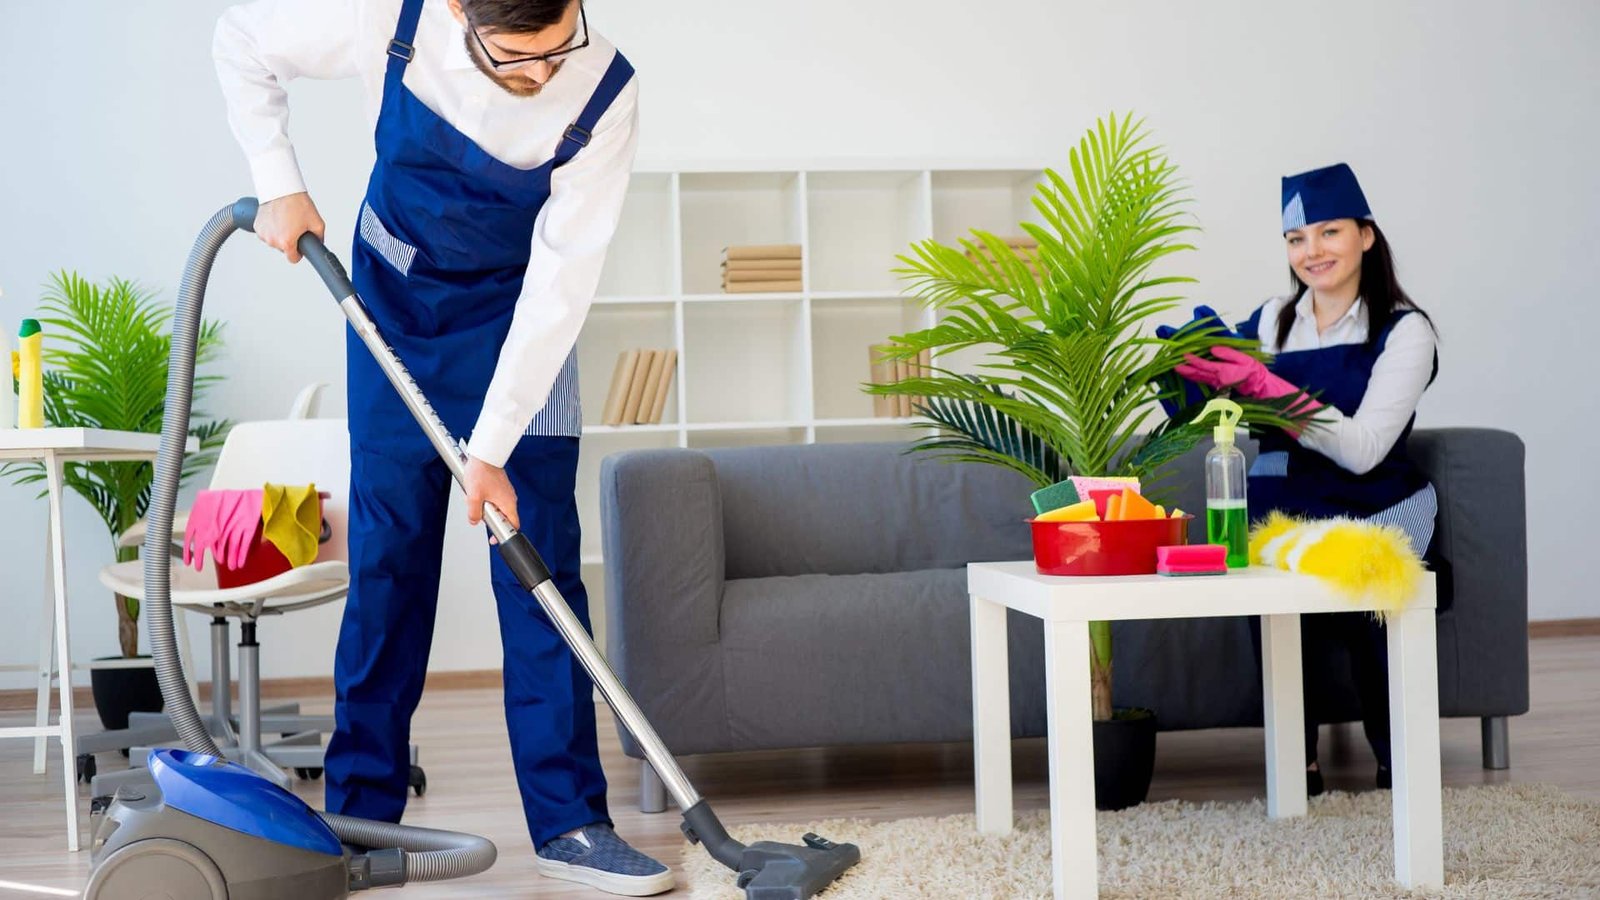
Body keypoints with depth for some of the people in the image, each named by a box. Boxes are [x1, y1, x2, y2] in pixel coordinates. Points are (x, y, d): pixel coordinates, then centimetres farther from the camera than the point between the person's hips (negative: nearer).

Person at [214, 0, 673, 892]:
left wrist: (492, 447, -27)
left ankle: (569, 819, -4)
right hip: (395, 296, 1)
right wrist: (280, 183, -11)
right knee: (387, 551, 1)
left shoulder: (605, 92, -29)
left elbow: (560, 280, -27)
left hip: (517, 311, -1)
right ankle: (362, 810, 9)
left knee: (540, 557, -7)